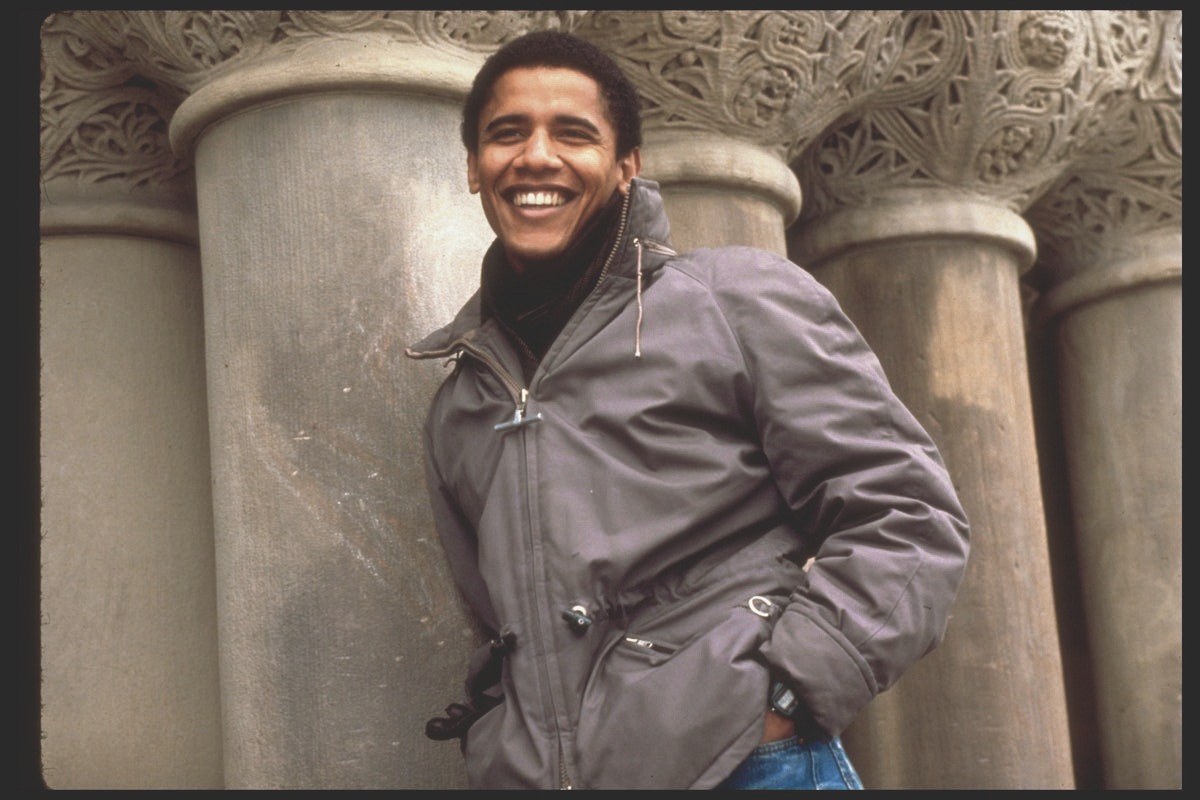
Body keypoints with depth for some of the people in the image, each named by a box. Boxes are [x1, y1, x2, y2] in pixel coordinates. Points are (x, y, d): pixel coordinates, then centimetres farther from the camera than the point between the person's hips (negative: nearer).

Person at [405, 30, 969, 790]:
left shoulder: (742, 299, 2)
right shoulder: (458, 406, 17)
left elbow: (905, 516, -5)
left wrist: (775, 698, -14)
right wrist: (505, 753, 6)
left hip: (741, 763, -4)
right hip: (529, 774, 4)